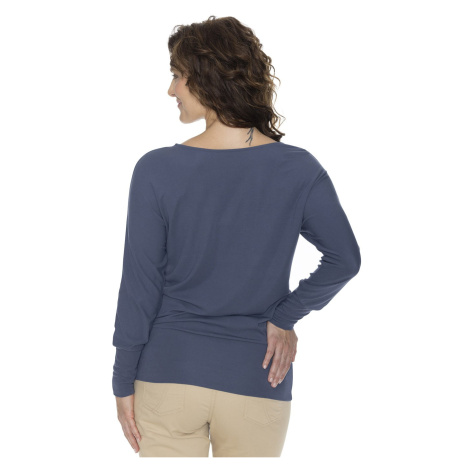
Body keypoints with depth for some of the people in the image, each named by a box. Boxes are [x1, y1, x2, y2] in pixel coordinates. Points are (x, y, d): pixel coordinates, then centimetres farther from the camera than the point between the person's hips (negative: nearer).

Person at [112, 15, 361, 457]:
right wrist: (284, 316, 3)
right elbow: (344, 260, -3)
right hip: (257, 385, 1)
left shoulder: (156, 170, -11)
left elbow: (140, 285, -6)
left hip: (169, 375, -1)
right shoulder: (299, 169, -6)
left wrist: (123, 382, 2)